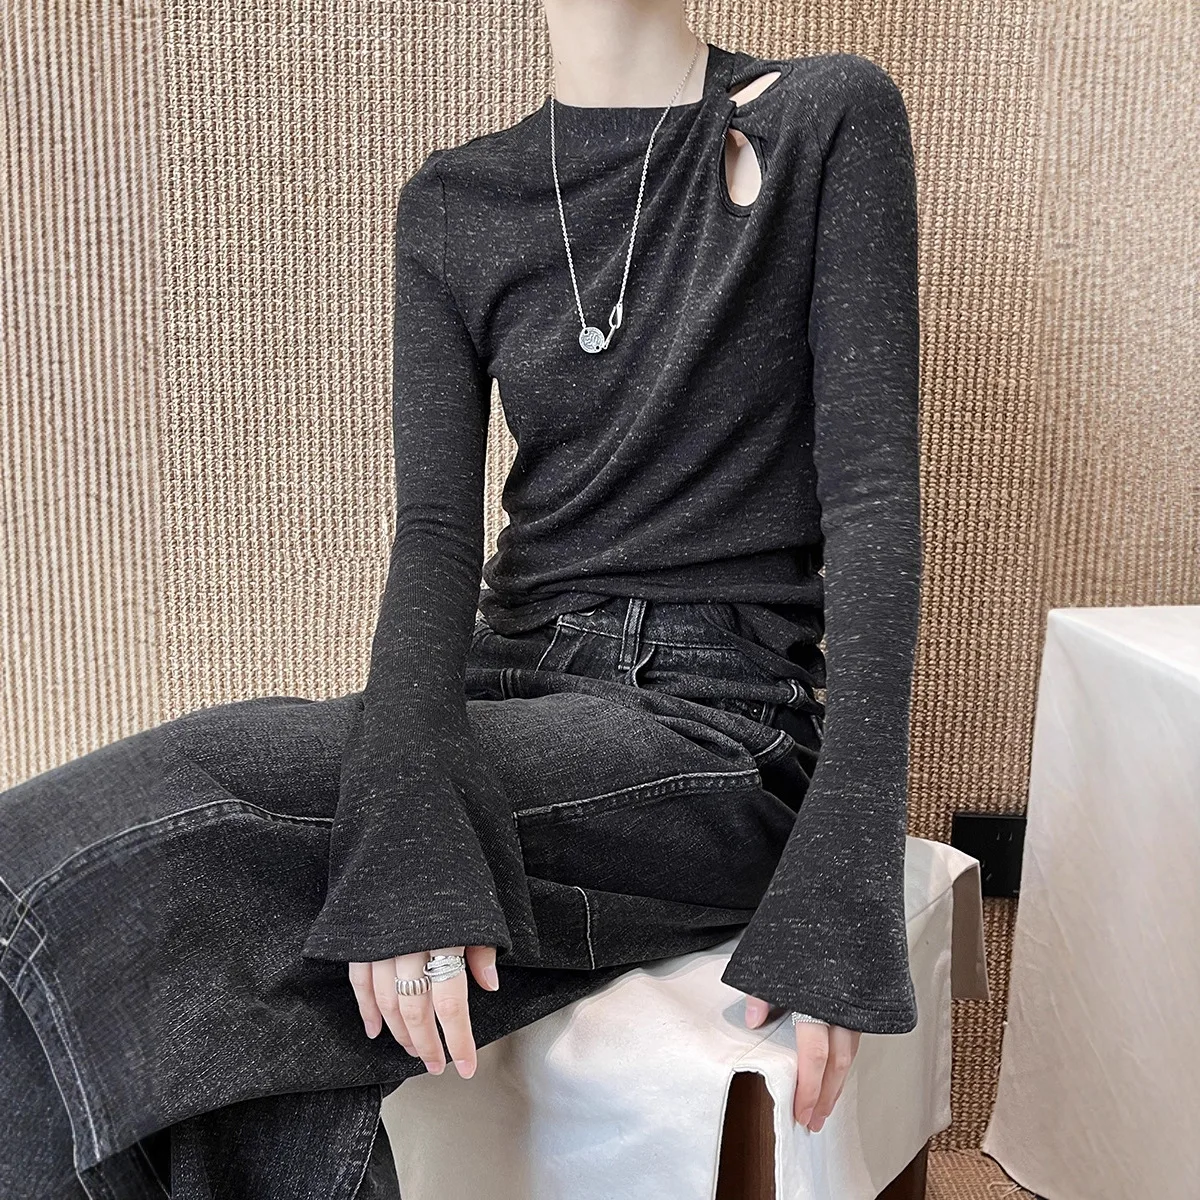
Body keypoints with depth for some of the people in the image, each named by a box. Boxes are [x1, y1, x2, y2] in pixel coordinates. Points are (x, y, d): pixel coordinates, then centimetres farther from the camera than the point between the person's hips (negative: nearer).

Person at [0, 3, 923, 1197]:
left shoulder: (829, 121, 1)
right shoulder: (453, 206, 10)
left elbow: (874, 495, -7)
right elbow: (437, 529, -3)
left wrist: (842, 896, -17)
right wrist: (407, 837, -22)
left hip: (719, 725, -3)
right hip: (517, 684, 4)